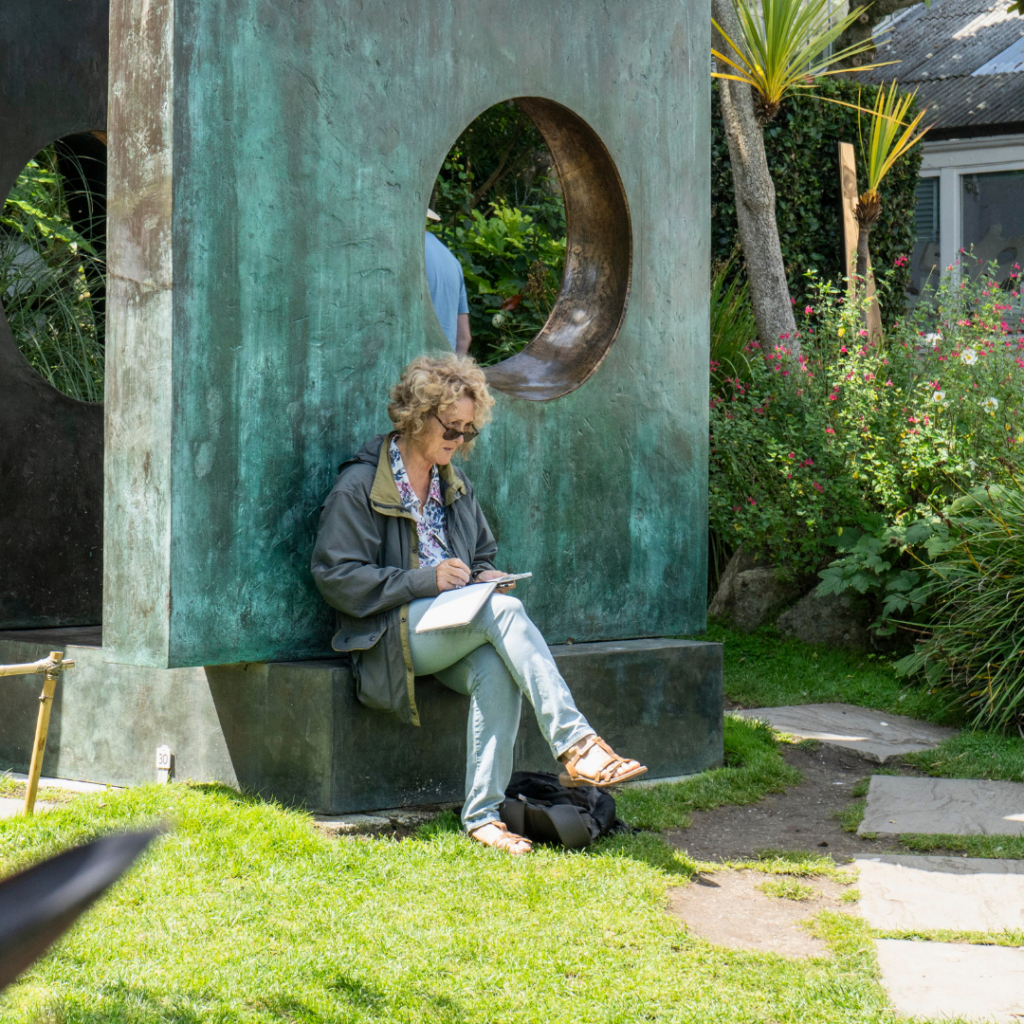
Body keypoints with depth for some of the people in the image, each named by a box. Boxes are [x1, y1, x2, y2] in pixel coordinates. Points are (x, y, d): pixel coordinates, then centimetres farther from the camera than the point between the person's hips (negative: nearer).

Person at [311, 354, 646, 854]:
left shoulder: (456, 483, 19)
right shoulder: (360, 486, -2)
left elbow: (483, 554, 30)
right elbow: (335, 578, -9)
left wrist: (485, 576, 3)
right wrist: (425, 580, -15)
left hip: (457, 633, 5)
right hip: (392, 635, -5)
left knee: (496, 670, -33)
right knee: (505, 611, -32)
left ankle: (483, 814, -35)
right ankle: (574, 742, -39)